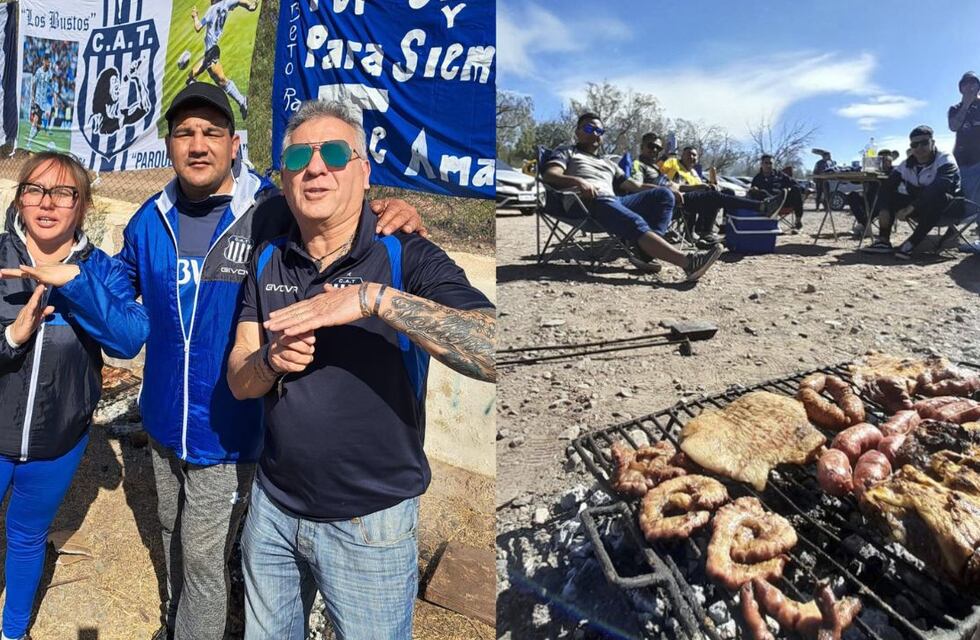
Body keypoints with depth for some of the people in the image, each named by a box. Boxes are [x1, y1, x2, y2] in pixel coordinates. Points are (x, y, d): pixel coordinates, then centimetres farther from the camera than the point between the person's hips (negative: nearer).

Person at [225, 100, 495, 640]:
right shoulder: (268, 262, 2)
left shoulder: (409, 259, -15)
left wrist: (376, 297, -36)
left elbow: (494, 355, -29)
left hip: (371, 520, -4)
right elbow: (239, 382, 1)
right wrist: (270, 360, -21)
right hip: (272, 507, 5)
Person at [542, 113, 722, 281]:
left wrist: (669, 189, 14)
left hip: (614, 201, 7)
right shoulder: (567, 152, 21)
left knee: (664, 195, -13)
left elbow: (634, 186, 28)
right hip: (589, 202, -7)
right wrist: (577, 180, -21)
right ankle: (688, 262, -45)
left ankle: (644, 252, -30)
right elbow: (549, 175, 0)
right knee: (636, 224, -32)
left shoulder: (608, 163, 38)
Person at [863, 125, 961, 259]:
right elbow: (887, 186, -9)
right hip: (921, 210, 6)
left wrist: (911, 207, -41)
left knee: (939, 197, -37)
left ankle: (912, 244, -33)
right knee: (889, 195, -7)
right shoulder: (906, 166, -1)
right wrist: (884, 209, -28)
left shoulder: (945, 160, -17)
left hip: (947, 207, -5)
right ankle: (883, 240, -14)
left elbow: (940, 186, -35)